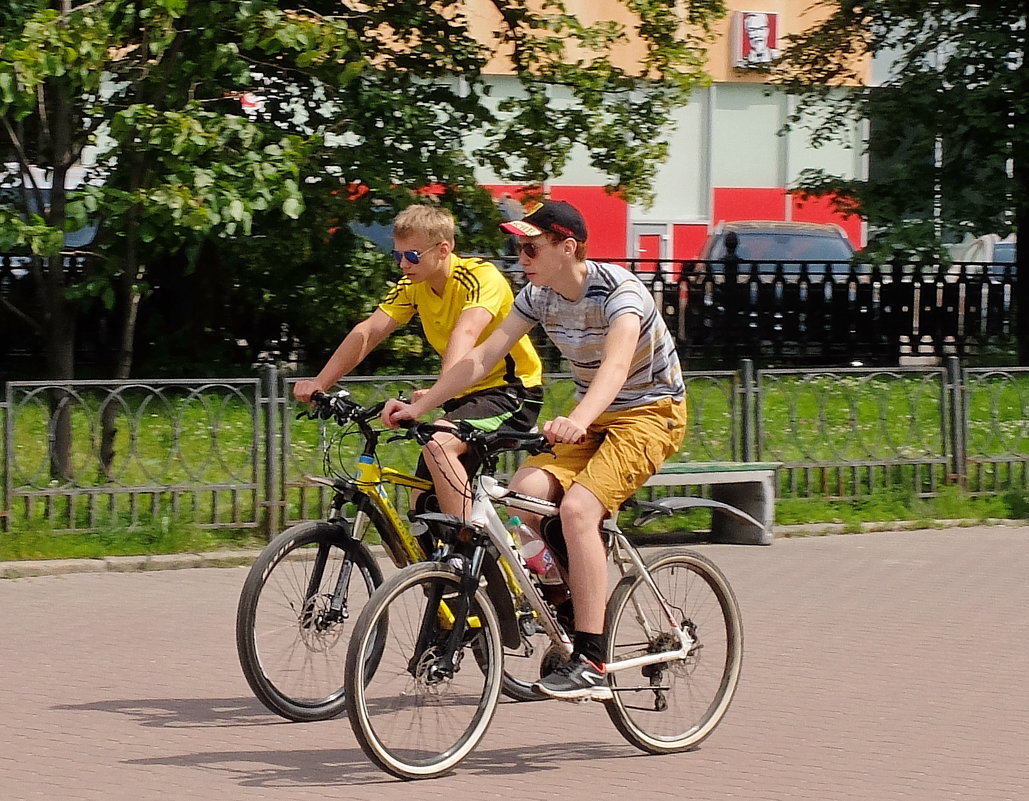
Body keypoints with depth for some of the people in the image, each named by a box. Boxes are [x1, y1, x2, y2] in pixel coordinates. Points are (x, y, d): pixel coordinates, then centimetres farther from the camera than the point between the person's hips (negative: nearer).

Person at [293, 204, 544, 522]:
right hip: (466, 395, 8)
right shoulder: (414, 285, 1)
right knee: (422, 510, 3)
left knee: (438, 444, -33)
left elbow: (466, 332, -38)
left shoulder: (480, 276, -21)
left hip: (513, 391, -8)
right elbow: (368, 331, -8)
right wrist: (319, 383, -20)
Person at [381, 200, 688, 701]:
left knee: (577, 507, -29)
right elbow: (482, 357, -4)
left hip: (650, 414, -7)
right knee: (526, 490, -20)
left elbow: (616, 363, -42)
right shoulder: (539, 297, -3)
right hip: (592, 419, 7)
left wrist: (578, 420, -60)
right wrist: (419, 406, -14)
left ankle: (591, 665, -30)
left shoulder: (618, 291, -24)